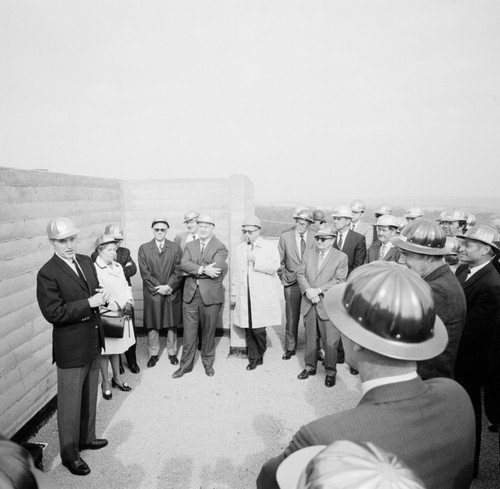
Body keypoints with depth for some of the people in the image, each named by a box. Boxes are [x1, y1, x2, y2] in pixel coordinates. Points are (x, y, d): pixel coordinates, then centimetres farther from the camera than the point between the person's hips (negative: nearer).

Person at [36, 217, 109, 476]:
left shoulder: (86, 261, 3)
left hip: (93, 342, 7)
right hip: (71, 348, -7)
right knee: (70, 403, 11)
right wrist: (89, 303, -24)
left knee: (89, 397, 23)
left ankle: (86, 438, 45)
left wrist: (101, 295, -8)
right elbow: (53, 313, -22)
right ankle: (69, 454, 32)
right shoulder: (47, 274, -18)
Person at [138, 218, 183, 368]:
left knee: (172, 324, 10)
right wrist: (158, 288, -11)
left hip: (172, 293, 0)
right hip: (152, 294, 0)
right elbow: (144, 272, -4)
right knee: (152, 325, 8)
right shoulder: (143, 248, 3)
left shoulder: (175, 248, 3)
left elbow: (178, 271, -3)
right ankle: (153, 354, 25)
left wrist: (168, 286, -14)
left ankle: (172, 352, 26)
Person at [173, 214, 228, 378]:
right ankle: (186, 364, 25)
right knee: (189, 332, 9)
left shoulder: (220, 247, -2)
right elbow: (184, 264, -8)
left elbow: (215, 268, -19)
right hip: (190, 295, 3)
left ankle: (208, 363, 30)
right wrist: (203, 269, -21)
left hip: (211, 295, -3)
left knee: (208, 332, 11)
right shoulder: (190, 246, 11)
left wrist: (193, 270, -12)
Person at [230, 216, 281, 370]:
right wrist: (233, 295, 13)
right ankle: (253, 358, 23)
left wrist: (256, 260, -14)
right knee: (248, 329, 7)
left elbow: (274, 267, -12)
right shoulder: (239, 249, 14)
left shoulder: (269, 247, 3)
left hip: (262, 297, -3)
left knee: (258, 329, -4)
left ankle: (260, 355, 21)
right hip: (244, 297, 4)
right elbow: (235, 273, 14)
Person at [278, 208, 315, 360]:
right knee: (291, 317, 6)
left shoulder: (315, 238, -3)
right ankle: (290, 348, 23)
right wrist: (283, 277, 4)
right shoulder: (285, 236, -1)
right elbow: (280, 260, 7)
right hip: (291, 283, 0)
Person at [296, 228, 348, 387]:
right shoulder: (308, 253, 9)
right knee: (310, 338, 15)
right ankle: (310, 367, 32)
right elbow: (300, 273, 5)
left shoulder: (341, 257, -4)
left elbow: (339, 280, -11)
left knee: (330, 342, 1)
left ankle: (330, 372, 20)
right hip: (309, 303, 4)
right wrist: (308, 291, -12)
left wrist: (318, 290, -17)